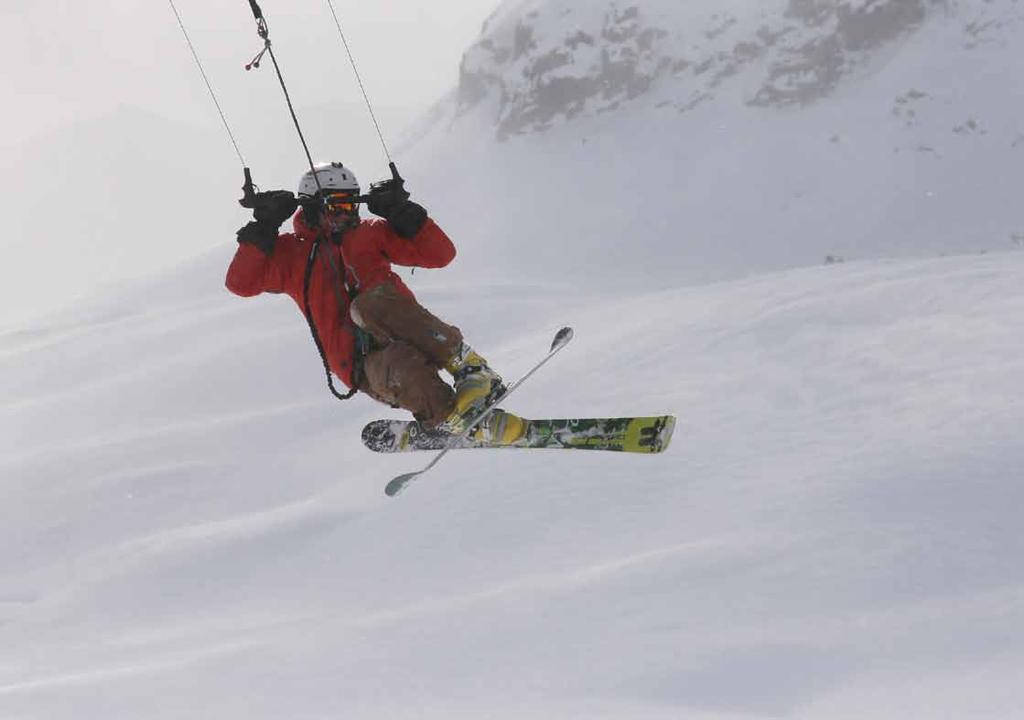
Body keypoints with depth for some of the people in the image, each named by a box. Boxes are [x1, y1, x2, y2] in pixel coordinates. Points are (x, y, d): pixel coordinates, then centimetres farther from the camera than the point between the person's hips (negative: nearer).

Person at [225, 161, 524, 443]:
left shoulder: (370, 233, 23)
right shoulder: (292, 252, 19)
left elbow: (440, 253, 17)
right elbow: (241, 282, 5)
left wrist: (402, 213, 7)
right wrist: (264, 227, 1)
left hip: (404, 334, 1)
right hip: (367, 366, -1)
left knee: (371, 300, -32)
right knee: (403, 367, -38)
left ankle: (469, 366, -36)